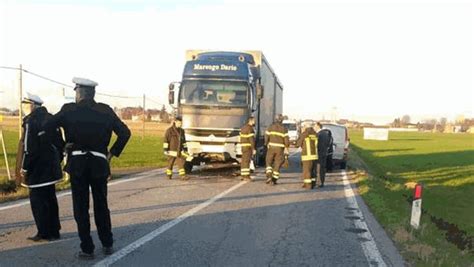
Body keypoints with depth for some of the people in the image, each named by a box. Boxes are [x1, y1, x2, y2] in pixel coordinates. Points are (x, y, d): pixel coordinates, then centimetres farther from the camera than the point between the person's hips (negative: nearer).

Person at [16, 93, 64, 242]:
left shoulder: (30, 121, -13)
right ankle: (53, 231, 23)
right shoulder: (50, 118, 11)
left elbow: (29, 148, -18)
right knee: (50, 199, 15)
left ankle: (44, 233, 5)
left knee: (38, 200, 1)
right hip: (52, 167, 8)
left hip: (38, 169, -8)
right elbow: (60, 142, 14)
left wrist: (24, 168, -11)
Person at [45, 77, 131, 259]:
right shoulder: (106, 110, 1)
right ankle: (107, 245, 22)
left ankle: (87, 249, 9)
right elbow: (125, 133, 1)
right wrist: (112, 153, 8)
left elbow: (46, 128, -8)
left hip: (77, 164, -2)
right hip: (99, 164, 2)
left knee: (81, 207, 7)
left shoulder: (69, 110, -3)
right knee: (101, 205, 16)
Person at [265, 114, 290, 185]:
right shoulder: (284, 129, 0)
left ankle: (269, 176, -7)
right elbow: (286, 139, -5)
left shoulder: (271, 127, 1)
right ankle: (274, 180, 6)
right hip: (280, 148, 0)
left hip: (271, 147, 0)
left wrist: (266, 144, 17)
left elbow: (266, 136, 0)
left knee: (269, 162, 13)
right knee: (277, 164, 7)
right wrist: (287, 148, 2)